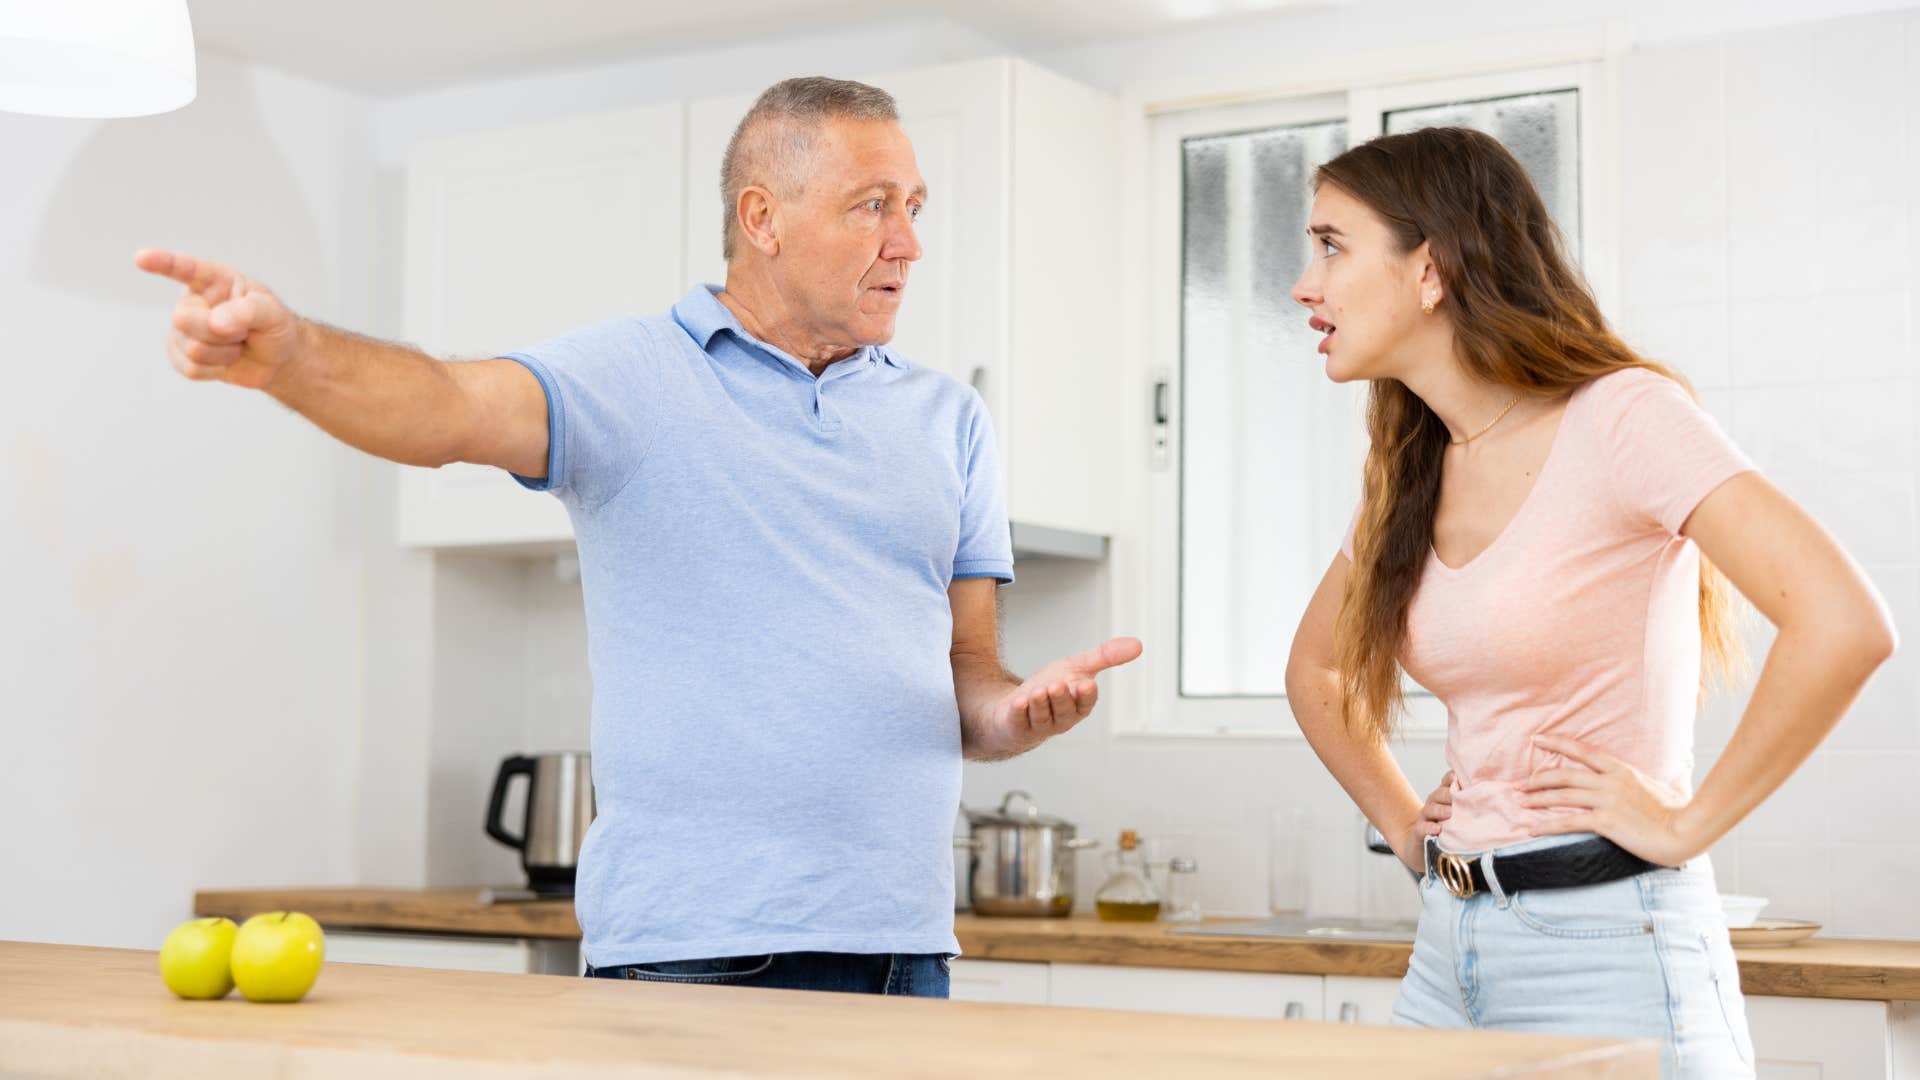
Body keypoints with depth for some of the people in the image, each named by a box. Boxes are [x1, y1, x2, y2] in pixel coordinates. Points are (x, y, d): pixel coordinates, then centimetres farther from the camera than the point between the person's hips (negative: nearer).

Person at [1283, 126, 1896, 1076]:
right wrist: (1405, 826, 12)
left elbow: (1844, 625, -23)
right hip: (1450, 948, 7)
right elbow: (1314, 671, 25)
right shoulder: (1409, 477, 8)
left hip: (1608, 943, -7)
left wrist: (1686, 822, -15)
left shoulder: (1620, 418, -13)